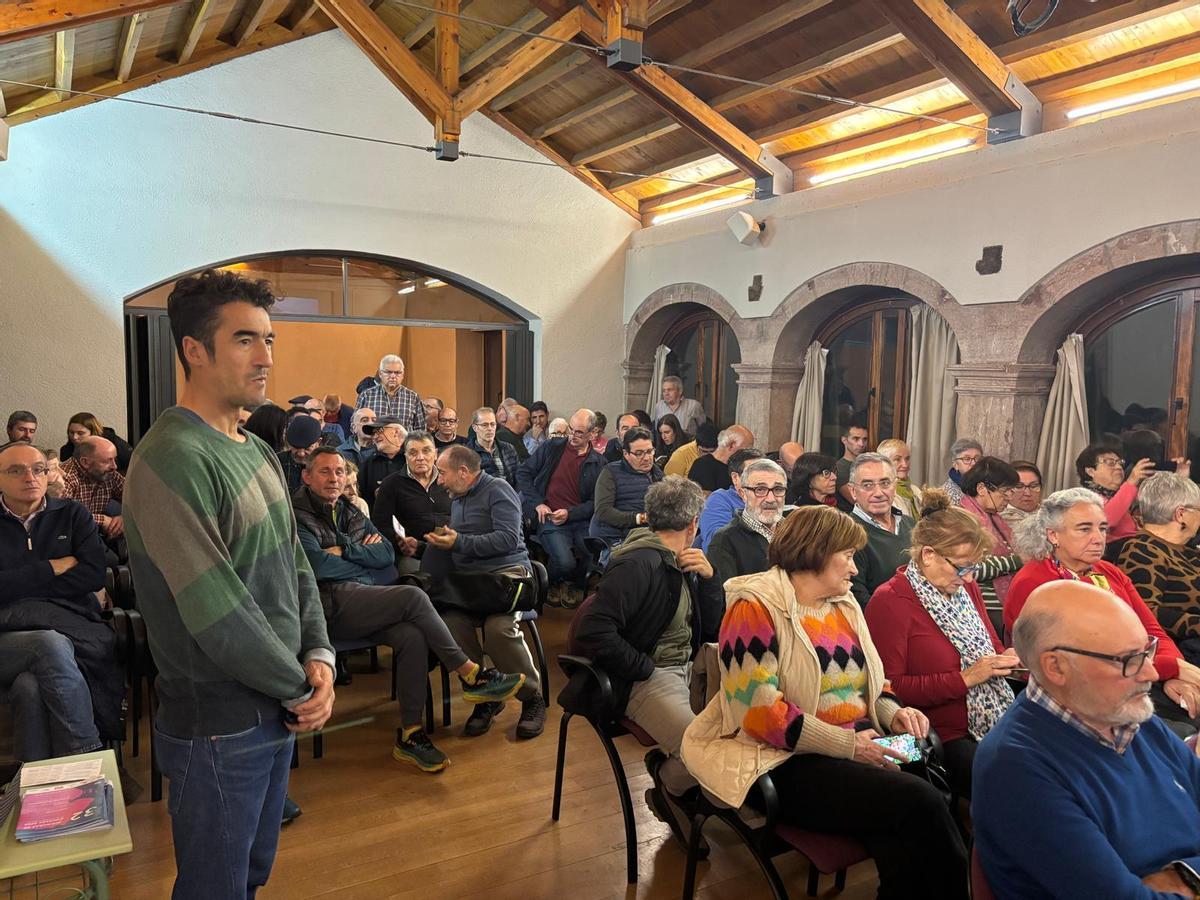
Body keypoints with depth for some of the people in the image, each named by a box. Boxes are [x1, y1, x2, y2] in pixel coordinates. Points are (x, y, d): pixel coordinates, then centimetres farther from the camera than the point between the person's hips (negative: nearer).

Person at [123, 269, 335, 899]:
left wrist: (319, 655, -4)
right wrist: (301, 688, -14)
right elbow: (218, 613, -26)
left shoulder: (255, 449, 8)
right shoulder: (172, 458, -22)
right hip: (219, 728, -8)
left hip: (276, 713, 8)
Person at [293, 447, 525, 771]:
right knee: (413, 597, -25)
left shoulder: (350, 512, 23)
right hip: (333, 603, -6)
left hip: (364, 603, 6)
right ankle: (471, 677, -15)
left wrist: (345, 550, -2)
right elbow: (318, 566, -13)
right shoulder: (298, 516, 2)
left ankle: (410, 734, -15)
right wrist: (364, 557, 1)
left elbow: (387, 553, 13)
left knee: (412, 636, -24)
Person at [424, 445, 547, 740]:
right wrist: (436, 540, 13)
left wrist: (460, 542, -14)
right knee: (450, 622, -27)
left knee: (498, 626, -35)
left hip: (506, 571, -6)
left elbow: (509, 539, -14)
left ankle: (533, 698, -11)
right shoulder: (456, 499, 24)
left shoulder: (497, 490, -2)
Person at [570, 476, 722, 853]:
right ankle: (668, 787, 11)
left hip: (686, 667, 9)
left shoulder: (682, 564, 11)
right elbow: (592, 631, -27)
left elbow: (712, 631, 12)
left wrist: (708, 577, -3)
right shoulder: (640, 563, -17)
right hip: (647, 680, -9)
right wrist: (645, 668, -17)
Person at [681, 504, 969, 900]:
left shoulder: (842, 603, 14)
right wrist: (848, 744, -18)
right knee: (920, 801, -23)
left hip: (858, 747, 7)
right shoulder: (756, 608, -12)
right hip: (792, 764, -7)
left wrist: (893, 713, 0)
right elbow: (760, 712, -19)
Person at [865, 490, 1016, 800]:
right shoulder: (889, 601, -11)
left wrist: (1006, 659, 3)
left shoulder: (966, 587, 14)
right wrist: (964, 679, -17)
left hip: (996, 722, 8)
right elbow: (889, 688, -16)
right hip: (943, 737, -7)